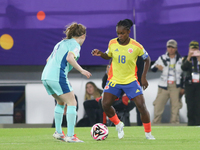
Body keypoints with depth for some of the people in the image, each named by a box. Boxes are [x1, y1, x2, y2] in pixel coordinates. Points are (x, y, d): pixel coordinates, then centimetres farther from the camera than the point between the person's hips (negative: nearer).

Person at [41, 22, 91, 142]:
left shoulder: (62, 43, 24)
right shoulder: (75, 44, -1)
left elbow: (49, 59, 28)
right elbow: (69, 58, -20)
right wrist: (81, 70, -16)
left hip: (46, 75, 9)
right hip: (58, 76, -9)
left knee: (61, 102, 24)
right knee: (72, 103, -2)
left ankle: (58, 132, 23)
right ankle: (70, 136, -9)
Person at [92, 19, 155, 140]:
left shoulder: (136, 46, -13)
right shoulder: (112, 43, -6)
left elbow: (147, 59, 2)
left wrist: (144, 77, -4)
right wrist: (100, 54, -8)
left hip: (131, 80, -2)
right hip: (114, 80, 3)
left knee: (141, 106, -12)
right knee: (106, 105, -9)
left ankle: (148, 133, 5)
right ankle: (118, 125, 19)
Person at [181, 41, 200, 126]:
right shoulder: (186, 59, 9)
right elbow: (183, 68, -10)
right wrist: (189, 57, -19)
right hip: (189, 84, 0)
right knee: (190, 104, -2)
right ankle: (191, 121, 3)